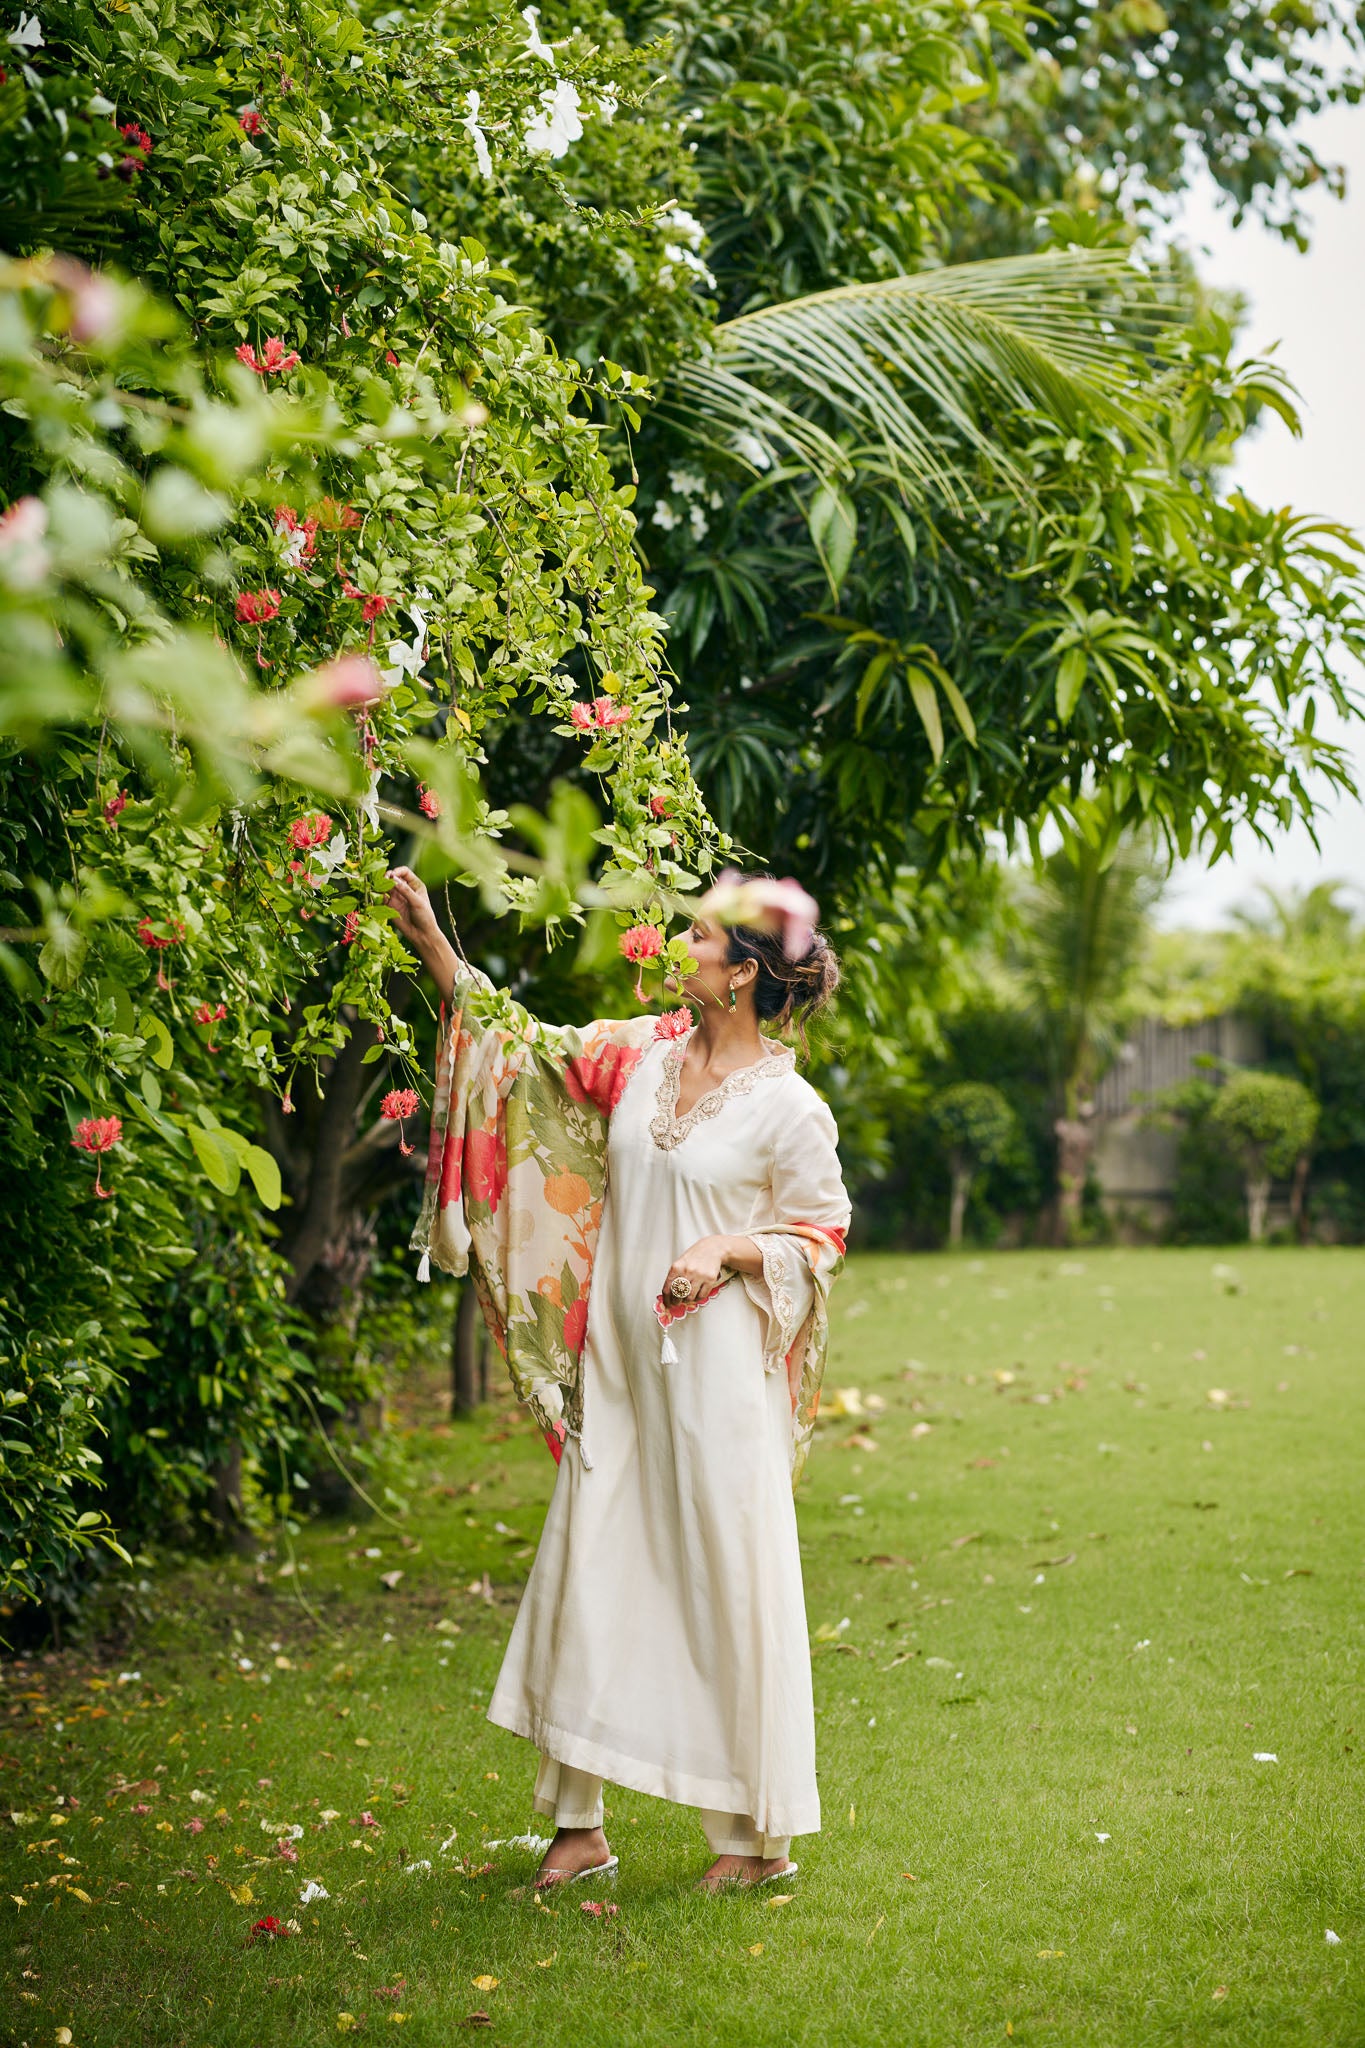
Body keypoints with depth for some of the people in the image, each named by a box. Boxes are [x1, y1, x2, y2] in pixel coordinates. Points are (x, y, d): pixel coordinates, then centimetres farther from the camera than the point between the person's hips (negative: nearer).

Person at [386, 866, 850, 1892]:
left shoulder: (791, 1109, -9)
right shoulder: (644, 1054, 5)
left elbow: (822, 1234, -2)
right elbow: (527, 1045, 13)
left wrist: (728, 1248, -18)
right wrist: (430, 940, 10)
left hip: (717, 1368, -6)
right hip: (619, 1361, 6)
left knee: (730, 1586, 0)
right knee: (587, 1571, 7)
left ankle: (763, 1835, 14)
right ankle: (580, 1826, 19)